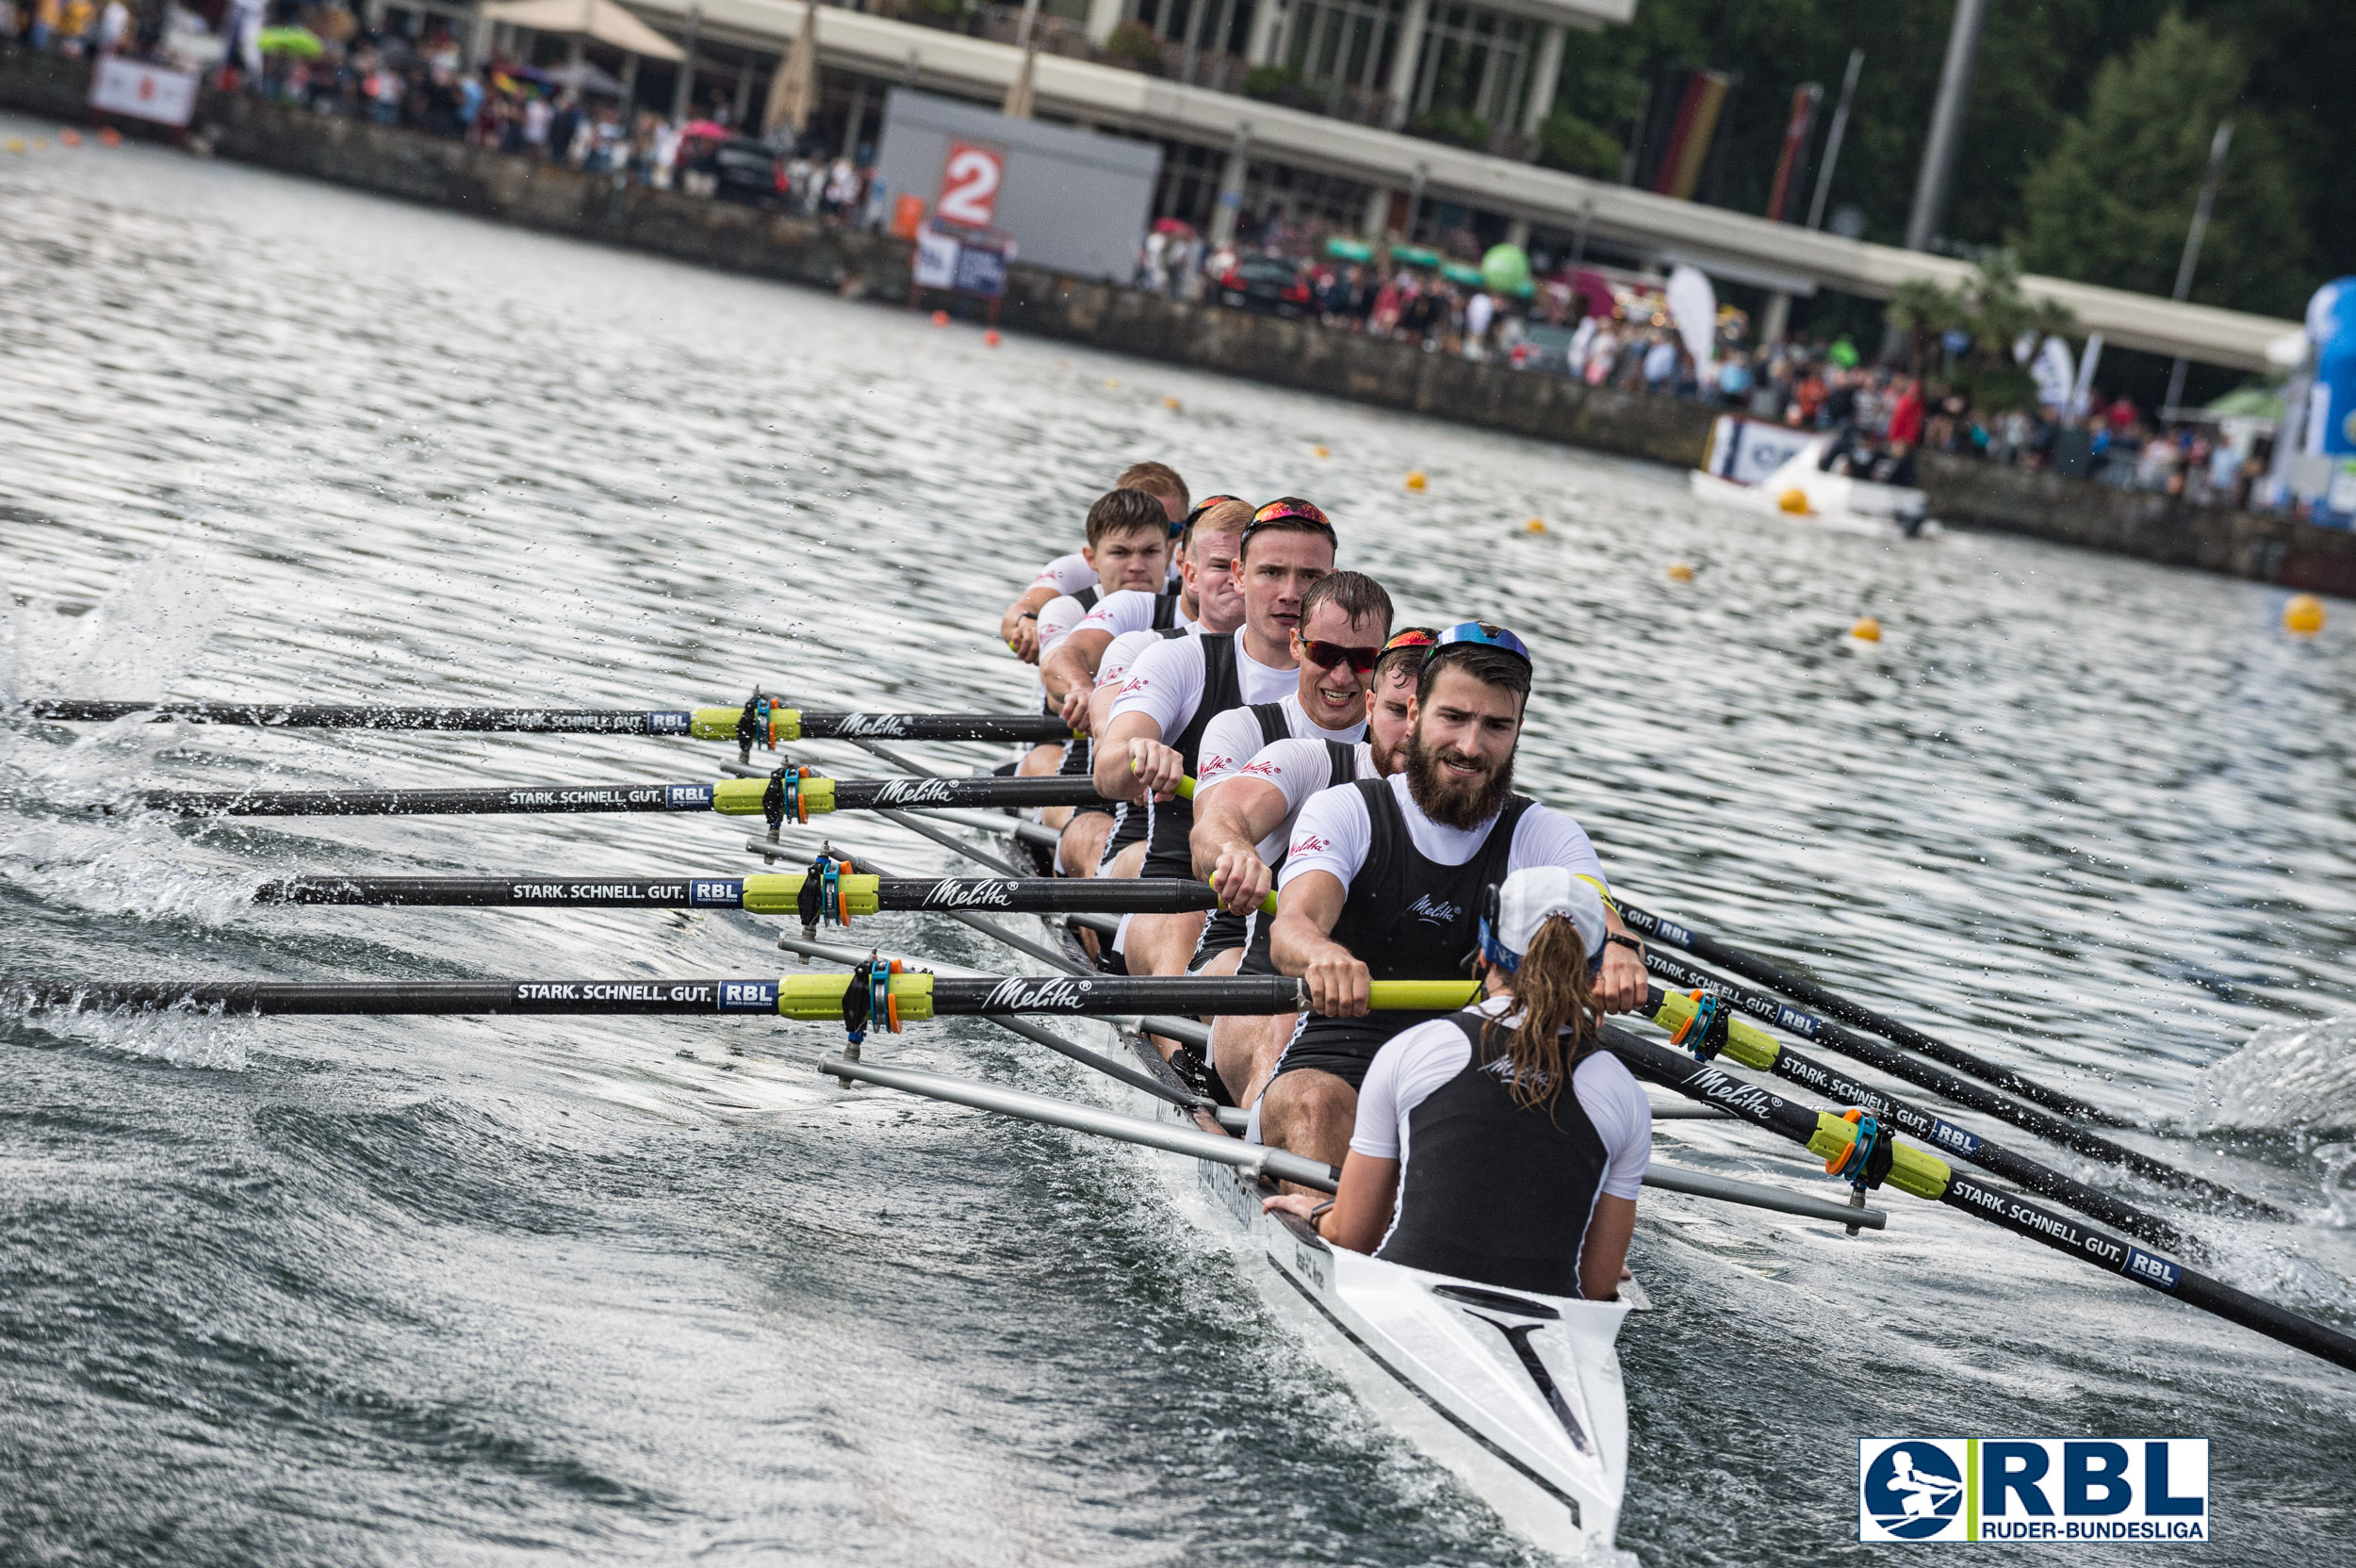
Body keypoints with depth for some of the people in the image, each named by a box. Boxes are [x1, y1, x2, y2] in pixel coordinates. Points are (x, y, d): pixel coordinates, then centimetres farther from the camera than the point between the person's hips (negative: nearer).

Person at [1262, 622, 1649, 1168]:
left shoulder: (1545, 836, 7)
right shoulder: (1346, 811, 0)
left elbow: (1594, 912, -14)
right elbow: (1292, 925, -18)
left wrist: (1617, 950, -42)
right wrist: (1323, 956, -46)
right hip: (1338, 1064, -1)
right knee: (1314, 1105, -35)